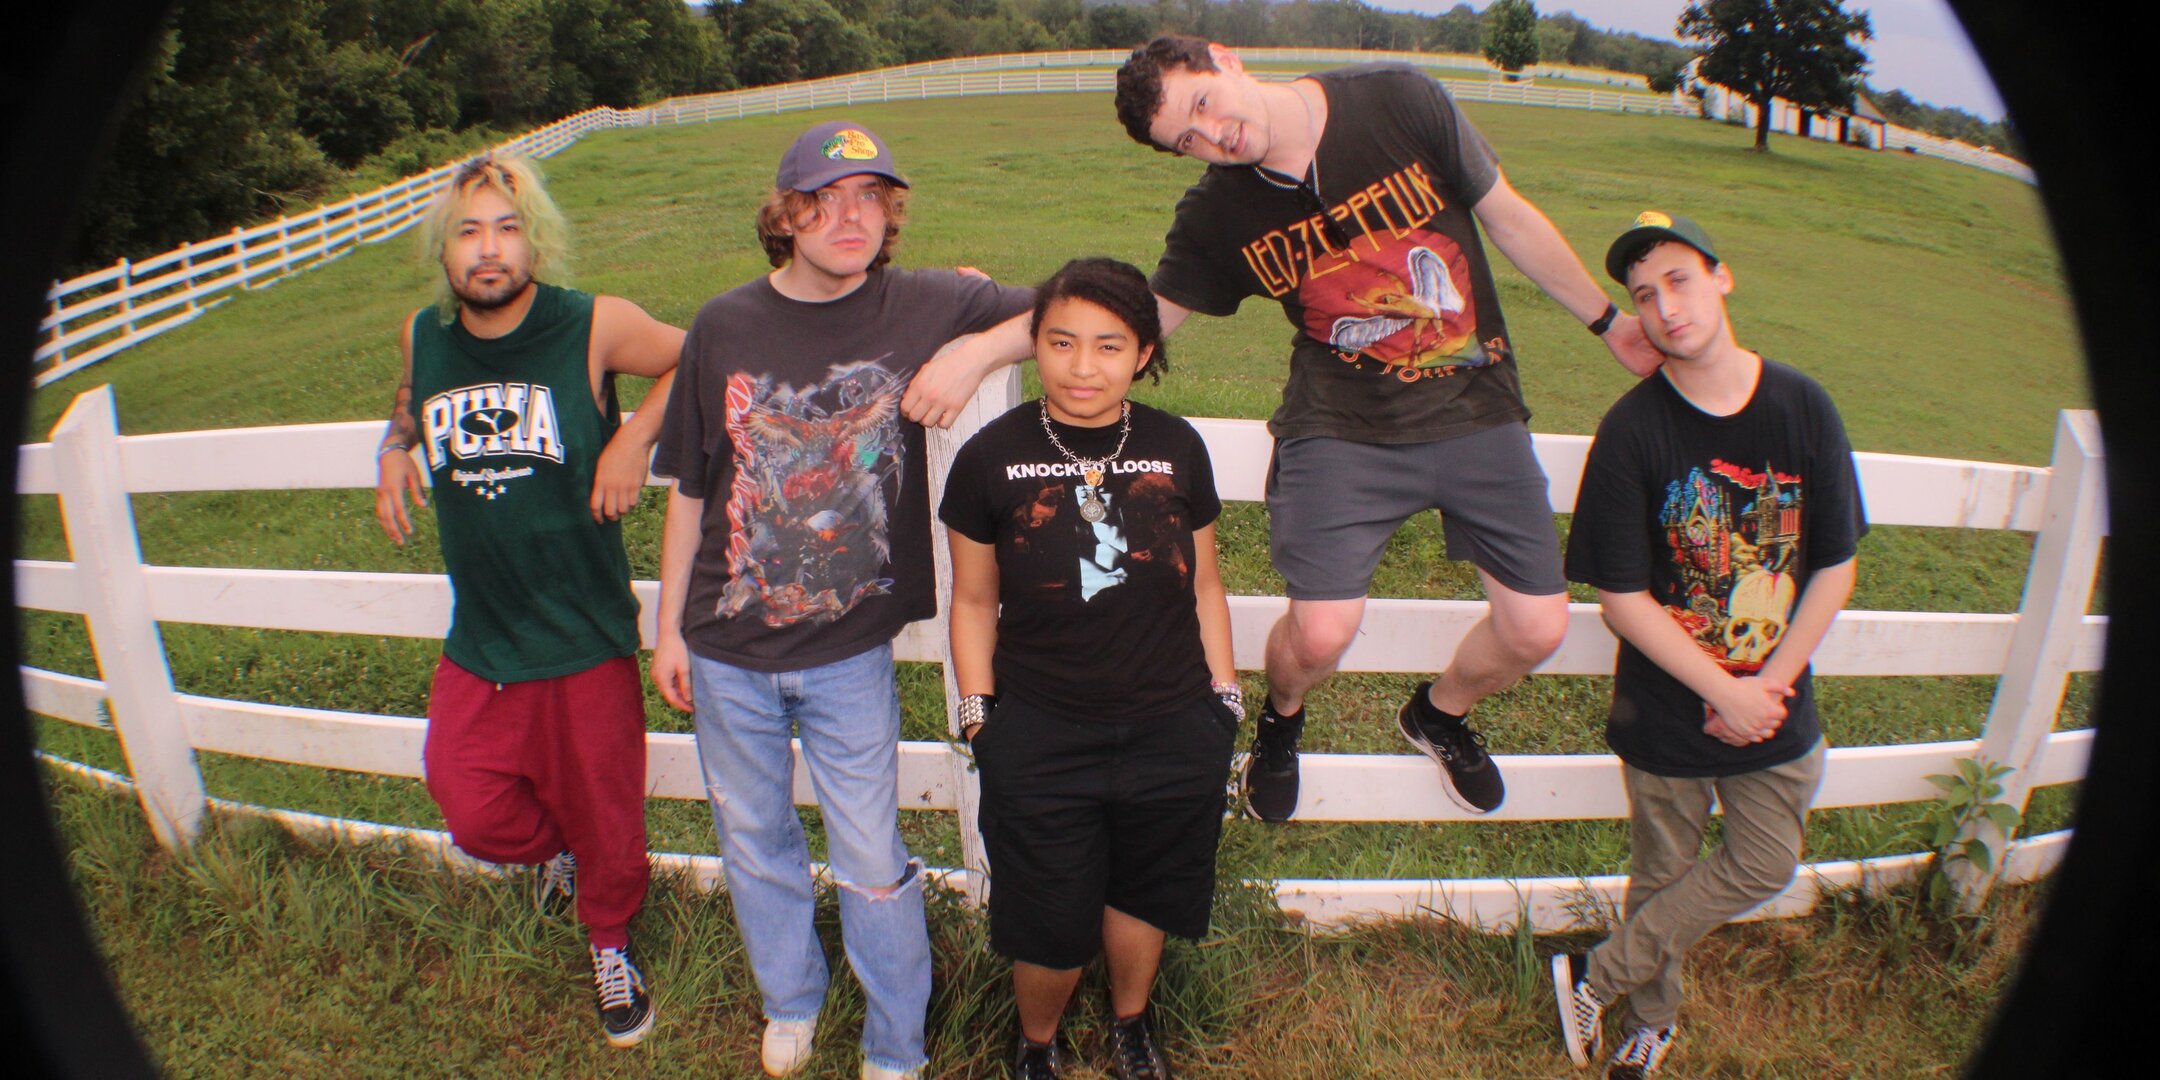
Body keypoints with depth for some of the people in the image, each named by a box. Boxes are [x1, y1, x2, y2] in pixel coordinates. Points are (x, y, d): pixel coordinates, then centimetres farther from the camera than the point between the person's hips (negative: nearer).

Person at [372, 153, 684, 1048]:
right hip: (478, 643, 4)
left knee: (602, 812, 12)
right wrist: (394, 448, 4)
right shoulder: (423, 336, 2)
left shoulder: (595, 327, -13)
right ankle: (551, 848, 44)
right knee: (474, 815, 6)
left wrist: (635, 436, -13)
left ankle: (611, 945, 43)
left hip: (586, 638, -3)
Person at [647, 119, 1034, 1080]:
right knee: (755, 842, 20)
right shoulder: (724, 327, -5)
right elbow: (689, 489, 3)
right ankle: (790, 1001, 47)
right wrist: (669, 627, 6)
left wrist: (976, 352, -20)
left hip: (850, 651, -2)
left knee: (872, 865, 7)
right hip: (728, 650, 2)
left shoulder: (920, 305, -8)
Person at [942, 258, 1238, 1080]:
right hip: (1039, 740, -2)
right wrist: (978, 713, 1)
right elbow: (974, 600, 1)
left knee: (1141, 896, 21)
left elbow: (1203, 585, 7)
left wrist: (1225, 697, 9)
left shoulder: (1176, 449, -3)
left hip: (1172, 733, 2)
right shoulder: (991, 458, -8)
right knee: (1053, 926, 10)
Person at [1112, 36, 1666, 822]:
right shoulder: (1216, 215, -6)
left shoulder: (1401, 103, -10)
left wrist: (1608, 323, 10)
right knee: (1320, 633, -18)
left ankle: (1439, 714, 34)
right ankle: (1281, 718, 21)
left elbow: (1511, 220, 1)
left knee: (1538, 629, 0)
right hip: (1343, 426, -1)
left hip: (1478, 410, 2)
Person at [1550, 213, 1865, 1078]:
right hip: (1666, 708, -3)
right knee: (1664, 873, 11)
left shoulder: (1803, 408, -8)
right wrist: (1726, 691, -16)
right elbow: (1622, 600, -15)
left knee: (1766, 864, 11)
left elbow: (1834, 569, -2)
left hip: (1774, 703, 3)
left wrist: (1770, 686, -10)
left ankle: (1595, 976, 28)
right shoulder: (1632, 431, -17)